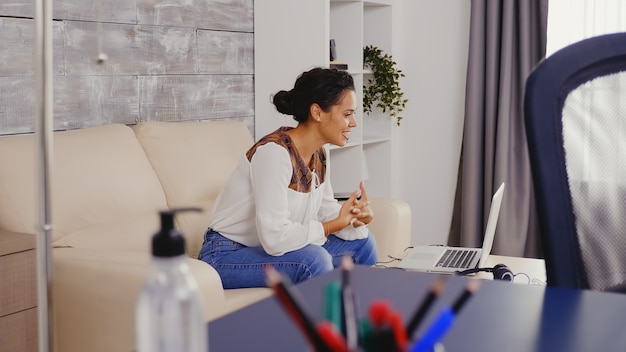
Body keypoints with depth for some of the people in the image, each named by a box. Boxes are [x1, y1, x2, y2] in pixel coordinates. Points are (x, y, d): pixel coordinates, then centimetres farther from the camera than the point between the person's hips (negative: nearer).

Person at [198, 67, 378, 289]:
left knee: (362, 243, 3)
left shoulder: (318, 154, 0)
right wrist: (336, 223, -20)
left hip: (265, 249, 9)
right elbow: (274, 238, -31)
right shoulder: (274, 152, -26)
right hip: (227, 256, -9)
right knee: (313, 260, -31)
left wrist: (354, 216, -14)